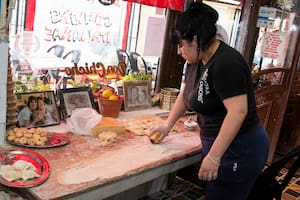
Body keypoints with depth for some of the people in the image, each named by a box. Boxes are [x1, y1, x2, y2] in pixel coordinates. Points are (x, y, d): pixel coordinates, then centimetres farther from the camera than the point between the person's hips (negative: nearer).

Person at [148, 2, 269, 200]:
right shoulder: (197, 60, 6)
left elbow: (238, 112, -28)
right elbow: (186, 94, 18)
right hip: (217, 143, 9)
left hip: (240, 151, -9)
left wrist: (213, 157, -27)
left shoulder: (226, 63, -23)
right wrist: (168, 124, 19)